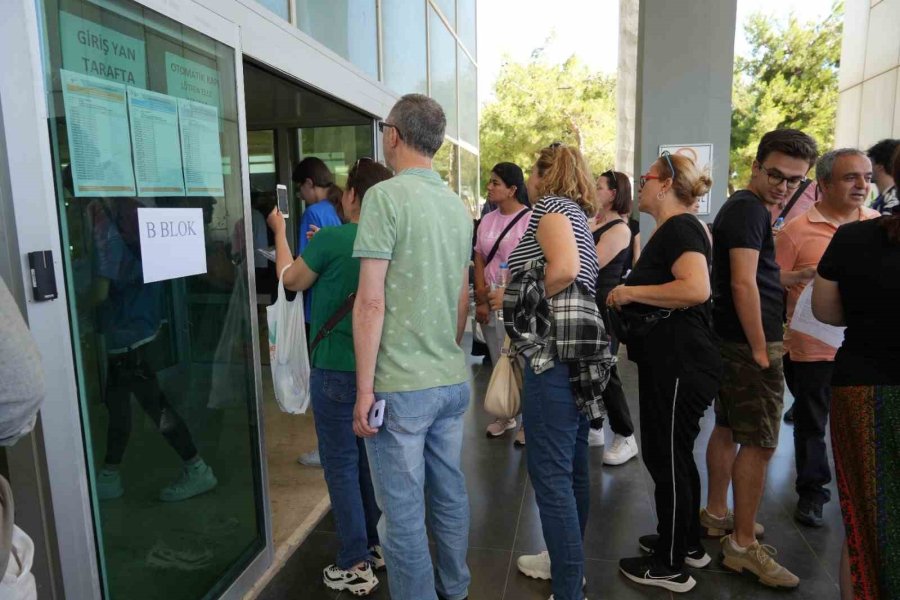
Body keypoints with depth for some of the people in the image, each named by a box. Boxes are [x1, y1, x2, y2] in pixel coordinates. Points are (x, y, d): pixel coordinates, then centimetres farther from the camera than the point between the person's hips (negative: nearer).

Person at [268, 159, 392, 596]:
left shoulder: (330, 239, -16)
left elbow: (292, 281, 2)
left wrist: (279, 231, 15)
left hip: (336, 370, -6)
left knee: (341, 464, 5)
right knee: (370, 459, 19)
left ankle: (355, 565, 15)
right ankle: (377, 544, 32)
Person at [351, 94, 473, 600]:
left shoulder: (386, 196, -12)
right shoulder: (457, 204, 9)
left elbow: (372, 301, -16)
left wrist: (365, 388, -11)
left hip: (401, 386, -7)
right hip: (453, 381, 8)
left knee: (404, 513, 7)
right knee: (451, 494, 20)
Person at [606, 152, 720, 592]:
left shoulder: (680, 227, -15)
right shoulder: (670, 229, 16)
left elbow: (696, 288, -32)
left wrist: (632, 291, -23)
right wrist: (627, 300, 13)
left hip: (680, 363, -10)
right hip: (669, 361, 10)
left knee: (666, 458, 2)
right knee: (673, 455, 20)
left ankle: (670, 566, 19)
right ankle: (687, 543, 38)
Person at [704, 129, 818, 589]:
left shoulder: (745, 208, 17)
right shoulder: (750, 209, -14)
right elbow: (743, 283, -23)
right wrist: (760, 349, -21)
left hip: (734, 340, 11)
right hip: (749, 343, -11)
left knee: (728, 428, 17)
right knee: (760, 441, -5)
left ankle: (716, 515, 31)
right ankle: (743, 545, 5)